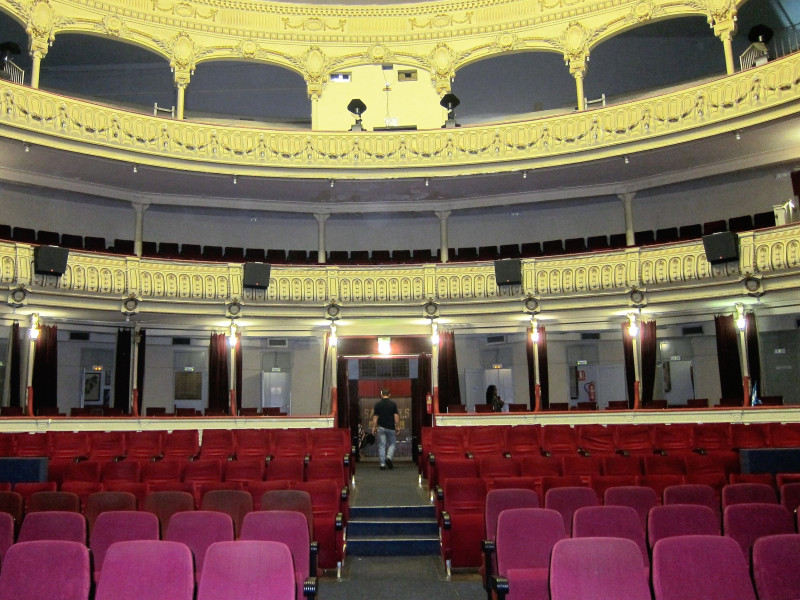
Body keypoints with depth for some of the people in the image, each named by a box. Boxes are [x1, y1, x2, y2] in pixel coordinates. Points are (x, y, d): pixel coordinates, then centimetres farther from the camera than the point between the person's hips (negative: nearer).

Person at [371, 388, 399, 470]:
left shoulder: (377, 404, -2)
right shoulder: (393, 403, -5)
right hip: (391, 428, -1)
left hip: (381, 428, 1)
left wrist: (374, 428, 5)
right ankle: (389, 457, -9)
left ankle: (382, 464, 2)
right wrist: (398, 427, 1)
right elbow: (396, 416, -7)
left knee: (381, 446, 5)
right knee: (392, 444, 15)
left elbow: (375, 417, -3)